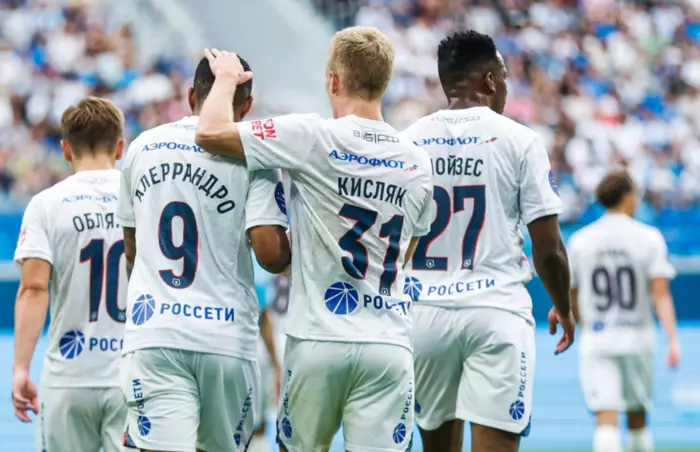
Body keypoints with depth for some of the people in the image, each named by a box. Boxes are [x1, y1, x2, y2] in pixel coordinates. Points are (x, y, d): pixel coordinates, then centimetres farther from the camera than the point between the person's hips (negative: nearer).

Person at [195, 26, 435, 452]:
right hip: (389, 342, 3)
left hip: (320, 337, -2)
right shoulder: (418, 163, 7)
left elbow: (210, 132, -12)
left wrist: (227, 76, 8)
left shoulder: (313, 137, -9)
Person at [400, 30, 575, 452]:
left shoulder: (406, 143, 6)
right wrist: (564, 308, 15)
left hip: (424, 312, 4)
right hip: (496, 311, -4)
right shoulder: (518, 140, -3)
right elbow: (548, 249, -3)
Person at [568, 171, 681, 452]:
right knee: (637, 415, 17)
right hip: (637, 339, 0)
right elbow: (661, 294, -11)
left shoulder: (580, 241, 3)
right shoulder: (649, 238, -2)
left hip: (596, 343, 0)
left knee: (606, 419, -8)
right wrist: (673, 340, -14)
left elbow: (570, 298, 11)